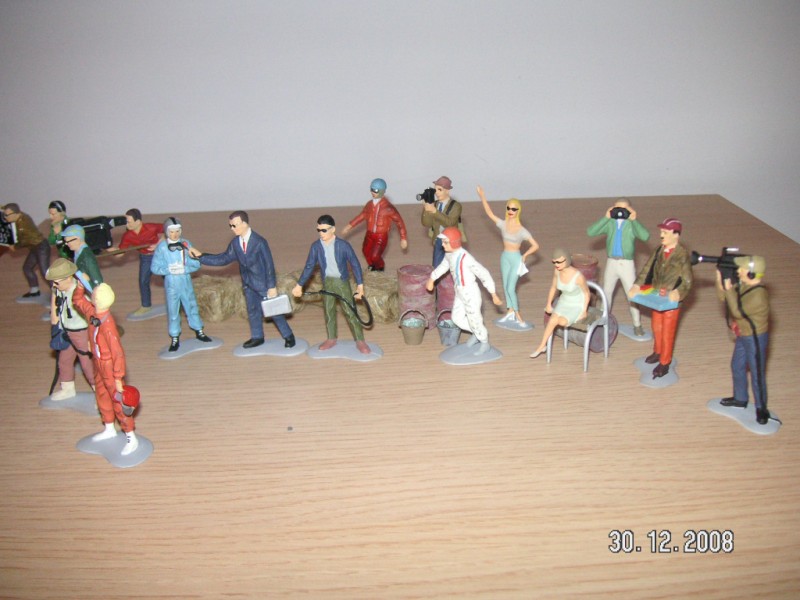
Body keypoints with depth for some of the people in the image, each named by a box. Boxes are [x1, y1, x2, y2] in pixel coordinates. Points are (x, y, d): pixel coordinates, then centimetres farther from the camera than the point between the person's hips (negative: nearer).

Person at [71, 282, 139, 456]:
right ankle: (109, 430, 45)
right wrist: (80, 285, -8)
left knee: (118, 401, 3)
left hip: (110, 367, -9)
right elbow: (78, 300, 12)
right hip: (99, 364, 9)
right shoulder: (92, 313, -10)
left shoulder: (107, 326, -34)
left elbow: (118, 354, -29)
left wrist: (118, 378, -23)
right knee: (102, 396, 24)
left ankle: (131, 438, 17)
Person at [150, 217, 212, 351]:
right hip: (171, 283, -2)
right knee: (173, 311, 7)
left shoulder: (186, 244, -4)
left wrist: (184, 269, -20)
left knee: (192, 307, 15)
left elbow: (197, 263, -5)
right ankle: (175, 338, 21)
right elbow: (154, 267, -9)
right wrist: (169, 270, -21)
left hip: (186, 281, 2)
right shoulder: (162, 246, -11)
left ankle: (199, 332, 33)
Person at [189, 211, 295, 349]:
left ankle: (288, 336, 17)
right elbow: (224, 258, 4)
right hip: (248, 284, 6)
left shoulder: (259, 242, -21)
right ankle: (257, 337, 34)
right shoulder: (235, 243, -2)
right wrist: (200, 256, -2)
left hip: (263, 283, -6)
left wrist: (272, 286, -17)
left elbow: (269, 264, -18)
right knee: (253, 311, 17)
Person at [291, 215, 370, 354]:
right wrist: (299, 285, 1)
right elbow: (309, 267, 2)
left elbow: (355, 264, -8)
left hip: (342, 282, -3)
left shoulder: (343, 245, -16)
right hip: (326, 283, 4)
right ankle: (331, 339, 31)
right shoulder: (316, 246, -7)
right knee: (329, 311, 15)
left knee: (350, 312, -1)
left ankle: (360, 341, 8)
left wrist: (360, 285, -10)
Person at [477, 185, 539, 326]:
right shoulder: (503, 224, -3)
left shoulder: (522, 230, -14)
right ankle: (510, 312, 25)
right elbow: (489, 213, 2)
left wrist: (524, 255, -17)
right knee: (505, 286, 11)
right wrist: (482, 196, 2)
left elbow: (535, 246, -10)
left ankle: (517, 315, 6)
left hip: (516, 259, -5)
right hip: (505, 257, 5)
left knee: (510, 288, -7)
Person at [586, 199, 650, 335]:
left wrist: (634, 220, -23)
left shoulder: (632, 224, -8)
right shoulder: (609, 223, -3)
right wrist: (605, 218, -17)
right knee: (606, 292, 19)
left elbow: (645, 236, -26)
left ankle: (637, 325, 15)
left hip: (627, 264, -3)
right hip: (611, 262, 3)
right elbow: (590, 232, -15)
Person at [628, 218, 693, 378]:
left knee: (668, 332, 8)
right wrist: (636, 285, -12)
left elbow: (687, 281, -22)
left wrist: (678, 293, -39)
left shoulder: (682, 255, -21)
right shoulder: (659, 250, -2)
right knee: (657, 328, 23)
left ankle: (664, 363, 23)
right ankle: (658, 352, 46)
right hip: (656, 298, 6)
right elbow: (647, 269, 0)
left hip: (671, 301, -6)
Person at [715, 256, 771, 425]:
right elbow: (722, 297, 3)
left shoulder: (759, 295, -30)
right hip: (743, 336, 9)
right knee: (737, 367, 22)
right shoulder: (742, 285, -4)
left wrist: (729, 289, -28)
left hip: (756, 338, -9)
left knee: (757, 374, 3)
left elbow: (738, 312, -30)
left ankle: (761, 408, 18)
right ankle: (740, 399, 41)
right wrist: (720, 278, -9)